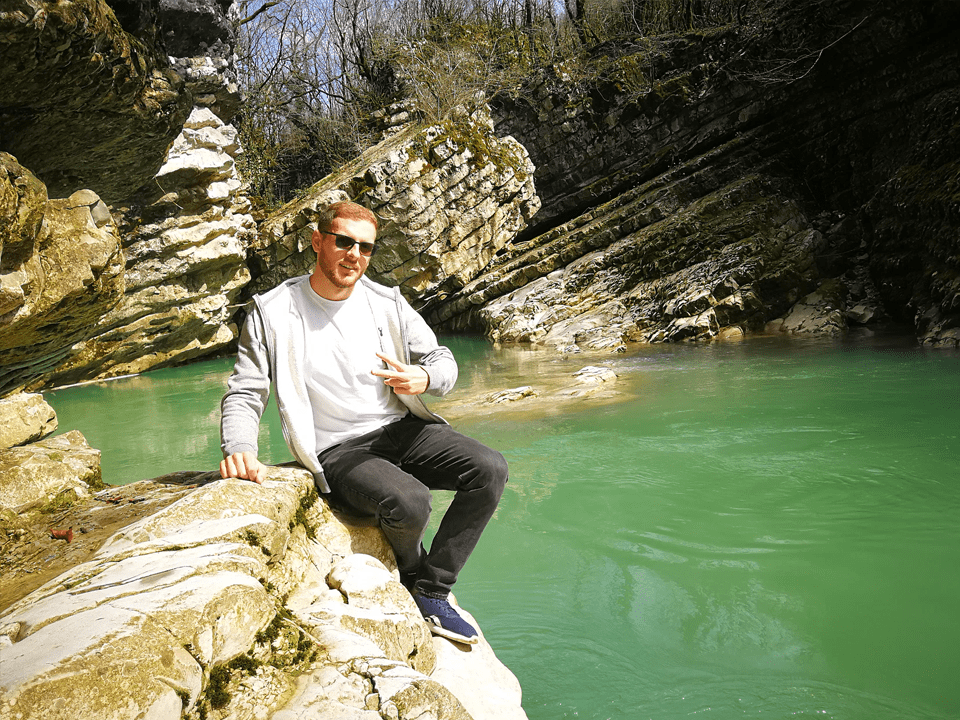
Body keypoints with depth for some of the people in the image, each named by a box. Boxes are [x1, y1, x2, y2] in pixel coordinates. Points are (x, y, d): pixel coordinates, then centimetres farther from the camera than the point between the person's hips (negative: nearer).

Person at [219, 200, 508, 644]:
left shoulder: (386, 303, 4)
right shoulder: (273, 313, -5)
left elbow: (443, 361, 9)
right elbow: (244, 393, -4)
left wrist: (423, 379, -16)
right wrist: (239, 450, -25)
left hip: (401, 428, 5)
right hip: (337, 452, -4)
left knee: (490, 469, -17)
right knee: (409, 503, -33)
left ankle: (431, 593, -5)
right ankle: (411, 578, 6)